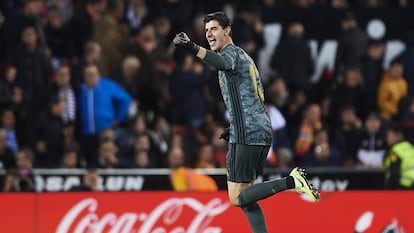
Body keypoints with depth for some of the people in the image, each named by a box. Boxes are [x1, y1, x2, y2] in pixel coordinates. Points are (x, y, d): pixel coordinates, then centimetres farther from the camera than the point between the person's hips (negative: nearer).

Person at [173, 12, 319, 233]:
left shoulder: (231, 52, -6)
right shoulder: (243, 57, 24)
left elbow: (223, 63, -34)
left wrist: (193, 48, -50)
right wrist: (235, 129, 30)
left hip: (246, 136, -10)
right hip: (263, 133, 10)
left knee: (237, 198, -10)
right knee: (245, 197, 13)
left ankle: (291, 181, -18)